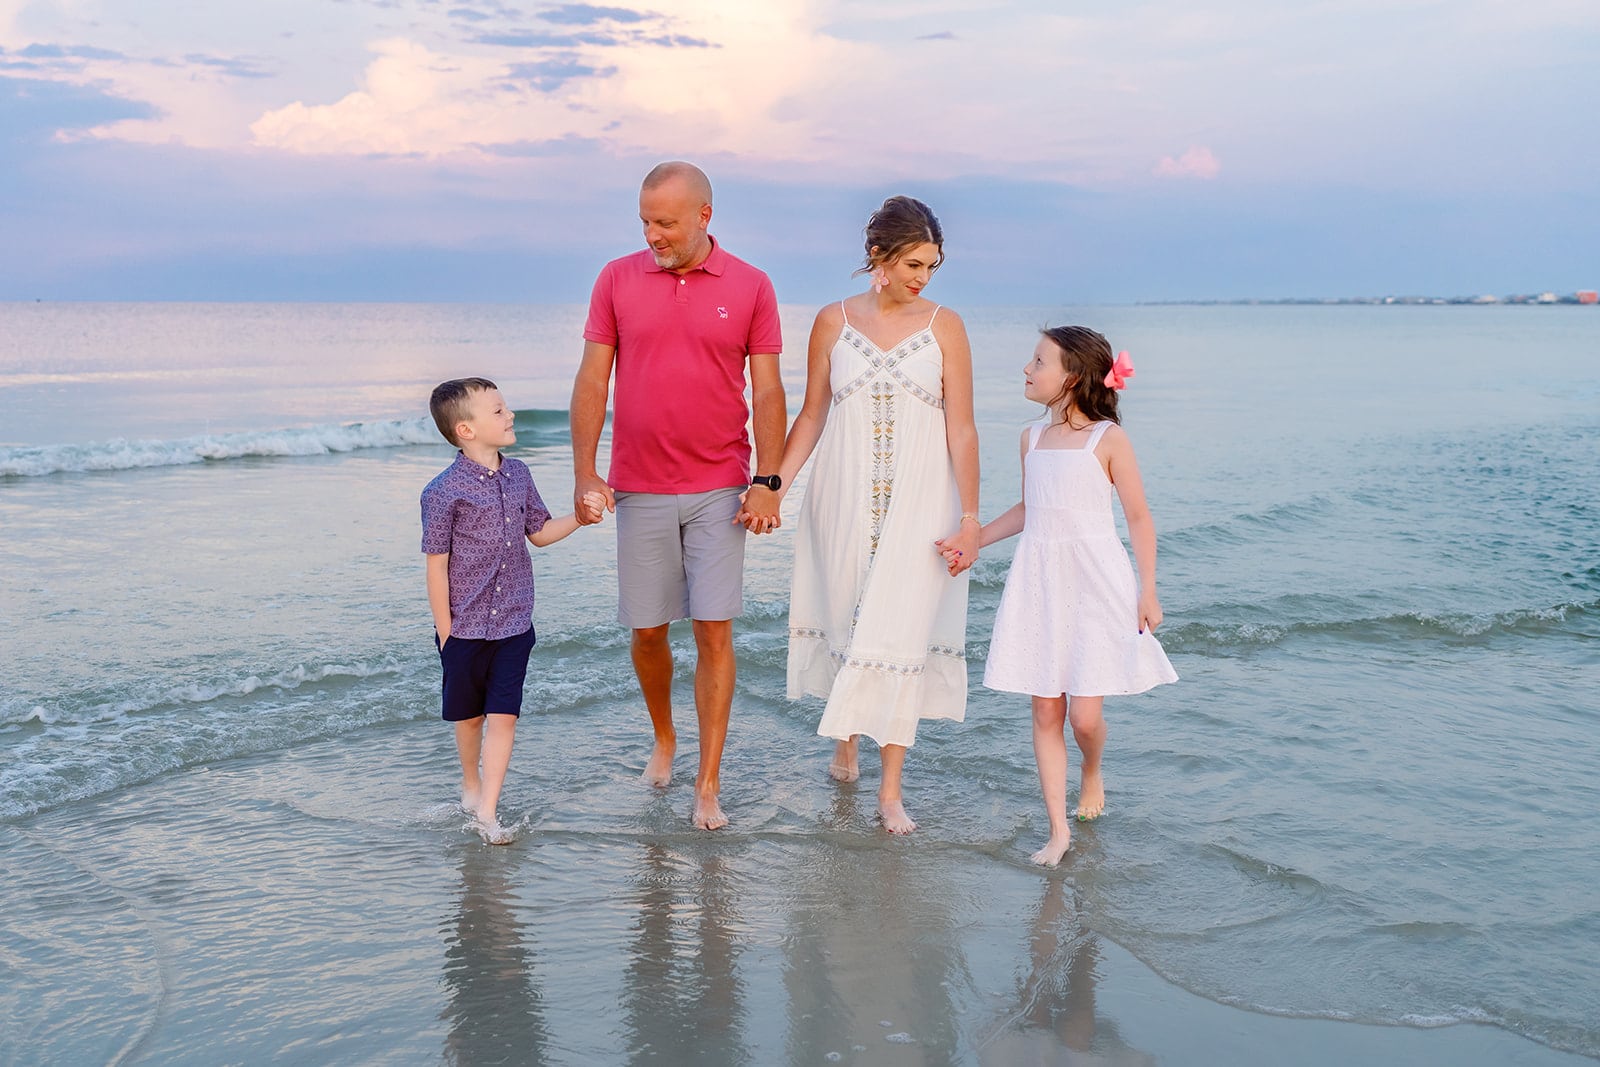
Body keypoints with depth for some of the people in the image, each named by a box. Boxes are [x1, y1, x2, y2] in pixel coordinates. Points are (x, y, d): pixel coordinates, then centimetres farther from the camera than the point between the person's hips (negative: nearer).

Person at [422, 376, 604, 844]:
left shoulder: (518, 476, 3)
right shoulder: (444, 491, -14)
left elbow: (539, 532, 17)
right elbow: (436, 565, -11)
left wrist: (580, 516, 1)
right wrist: (446, 634, -9)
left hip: (514, 625, 3)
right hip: (465, 628, -3)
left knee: (503, 716, -3)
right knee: (469, 716, 14)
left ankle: (486, 811, 0)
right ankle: (471, 785, 37)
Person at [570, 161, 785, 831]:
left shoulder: (750, 287, 1)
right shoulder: (617, 280, 3)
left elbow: (767, 392, 1)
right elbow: (591, 382, 3)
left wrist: (767, 481, -7)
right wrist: (584, 474, -4)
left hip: (720, 490, -1)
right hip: (639, 491, 1)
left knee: (714, 632, -3)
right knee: (647, 630, 8)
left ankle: (708, 784, 5)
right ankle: (663, 740, 35)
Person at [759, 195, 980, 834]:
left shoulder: (944, 327, 1)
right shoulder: (833, 322, 4)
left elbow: (961, 429, -1)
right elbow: (812, 414, 7)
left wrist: (969, 518, -5)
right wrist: (773, 485, -3)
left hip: (917, 504, -1)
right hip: (844, 499, 2)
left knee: (899, 632, -5)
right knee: (846, 619, 8)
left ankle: (891, 788, 0)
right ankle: (845, 739, 35)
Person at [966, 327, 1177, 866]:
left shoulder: (1108, 439, -7)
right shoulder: (1032, 437, 9)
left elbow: (1139, 518, -3)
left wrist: (1148, 593, -5)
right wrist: (972, 539, 19)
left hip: (1096, 587, -5)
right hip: (1039, 583, 5)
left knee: (1084, 716, -5)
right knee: (1045, 711, 1)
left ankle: (1092, 774, 29)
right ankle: (1058, 828, 8)